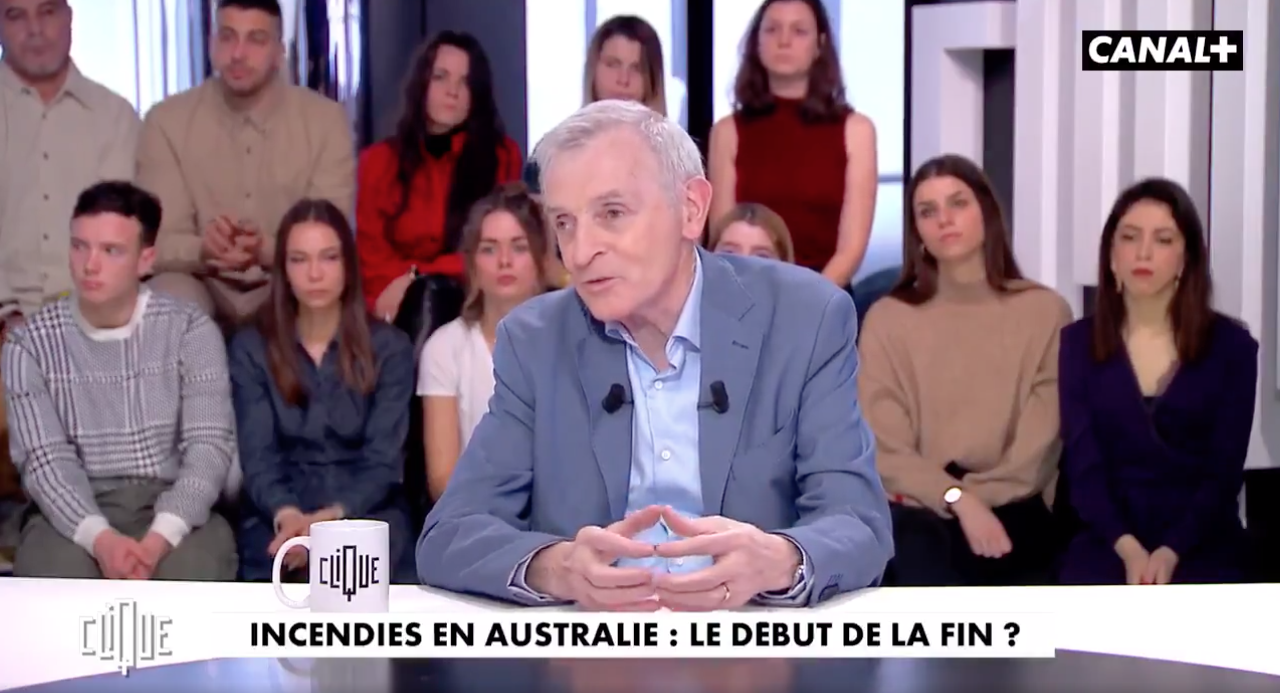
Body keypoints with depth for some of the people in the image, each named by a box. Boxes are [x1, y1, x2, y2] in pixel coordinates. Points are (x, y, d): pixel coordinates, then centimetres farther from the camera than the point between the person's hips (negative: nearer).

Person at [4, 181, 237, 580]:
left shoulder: (190, 330, 1)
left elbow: (210, 446, -7)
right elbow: (44, 459, -6)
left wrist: (160, 537, -25)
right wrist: (99, 538, -26)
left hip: (172, 508, 0)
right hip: (75, 513, 0)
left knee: (194, 573, -33)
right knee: (54, 580, -33)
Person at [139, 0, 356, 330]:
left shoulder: (326, 120, -5)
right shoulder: (167, 121, -4)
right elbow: (157, 243, -9)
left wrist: (267, 251, -33)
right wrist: (203, 250, -34)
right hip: (202, 286, 0)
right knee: (170, 296, -34)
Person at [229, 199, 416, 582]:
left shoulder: (389, 347, 5)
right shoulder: (251, 348, 8)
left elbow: (383, 461, -3)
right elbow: (257, 458, -2)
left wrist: (332, 518, -23)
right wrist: (288, 515, -25)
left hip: (366, 510, 0)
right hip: (277, 517, 0)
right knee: (286, 561, -34)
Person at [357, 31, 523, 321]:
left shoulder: (503, 155, 7)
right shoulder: (379, 159, 11)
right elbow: (369, 252, 3)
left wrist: (417, 278, -13)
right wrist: (399, 288, -19)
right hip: (397, 308, 1)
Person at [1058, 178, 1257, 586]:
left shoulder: (1232, 346, 4)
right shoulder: (1077, 343, 6)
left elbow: (1224, 470, -2)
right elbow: (1082, 464, -2)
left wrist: (1170, 552, -17)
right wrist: (1128, 548, -18)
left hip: (1200, 542, 0)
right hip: (1107, 541, 0)